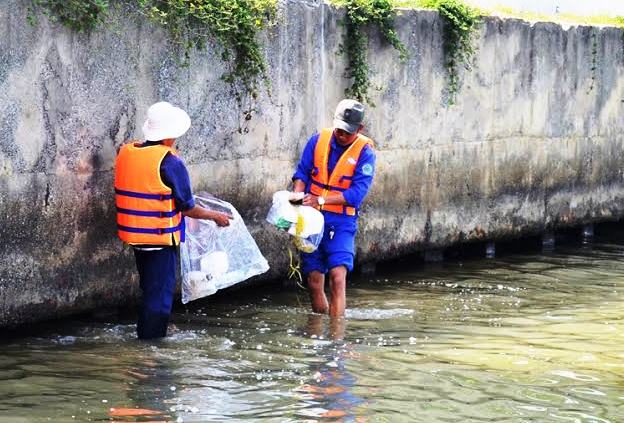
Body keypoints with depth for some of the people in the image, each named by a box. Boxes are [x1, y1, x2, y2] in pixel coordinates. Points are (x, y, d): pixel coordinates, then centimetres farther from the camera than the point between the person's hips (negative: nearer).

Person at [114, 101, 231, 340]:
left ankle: (145, 335, 33)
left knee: (149, 288, 22)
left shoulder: (125, 153, 2)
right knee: (160, 292, 2)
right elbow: (187, 208, -13)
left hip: (134, 234, 7)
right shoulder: (170, 163, -18)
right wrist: (215, 216, 3)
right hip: (161, 237, -7)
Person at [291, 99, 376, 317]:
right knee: (314, 281, 4)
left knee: (338, 277, -18)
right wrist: (298, 198, -15)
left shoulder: (364, 152, -6)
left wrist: (320, 200, -23)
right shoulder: (318, 140, 3)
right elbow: (302, 173, 6)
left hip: (341, 222, -3)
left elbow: (357, 192, -14)